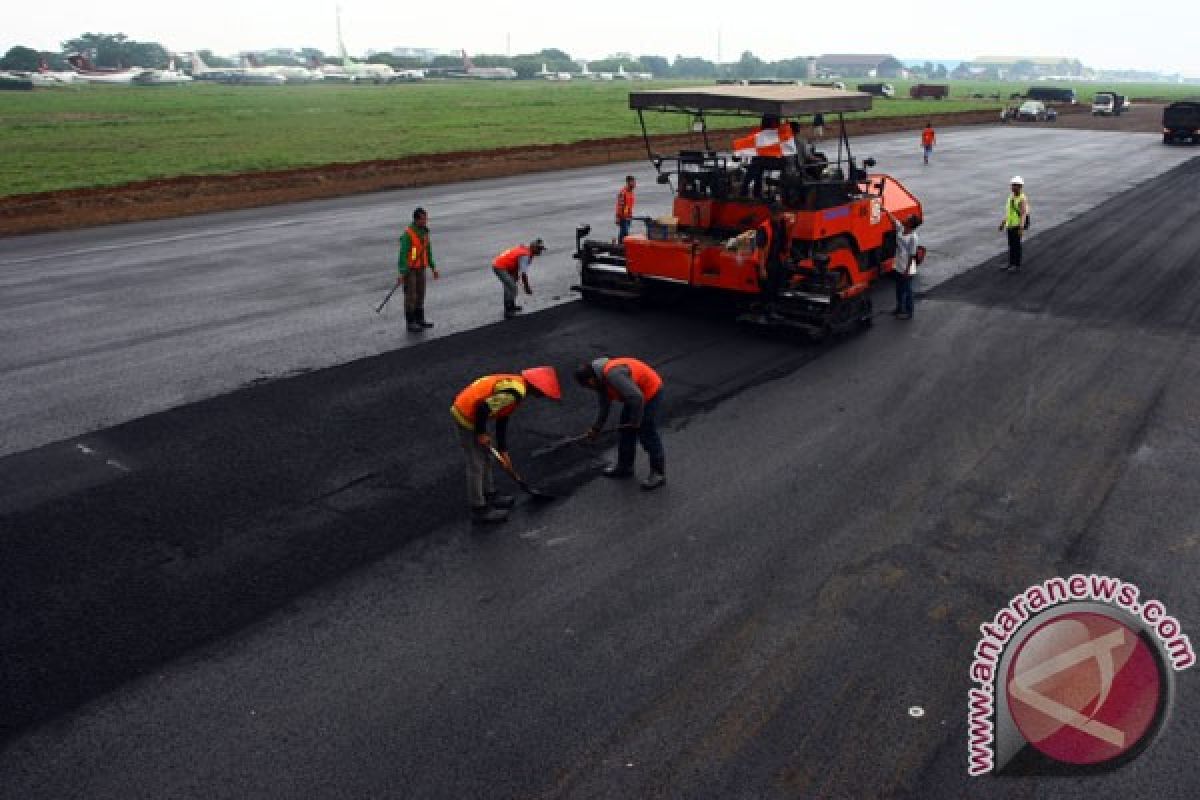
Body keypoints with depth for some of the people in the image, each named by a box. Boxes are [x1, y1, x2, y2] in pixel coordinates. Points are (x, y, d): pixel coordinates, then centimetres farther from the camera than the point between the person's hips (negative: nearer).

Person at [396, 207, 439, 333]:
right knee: (411, 296, -2)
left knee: (420, 294, 13)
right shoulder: (408, 234, -22)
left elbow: (428, 250, 13)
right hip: (409, 269, -7)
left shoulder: (424, 231, 3)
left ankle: (419, 319, 25)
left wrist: (433, 267, 13)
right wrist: (401, 273, -27)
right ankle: (411, 324, 6)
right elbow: (403, 254, -23)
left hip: (420, 268, 7)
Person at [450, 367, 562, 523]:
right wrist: (481, 433, -13)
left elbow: (502, 420, 14)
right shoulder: (514, 392, -25)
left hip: (465, 409, 10)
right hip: (466, 416, -10)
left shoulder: (516, 383, 7)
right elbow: (483, 408, -29)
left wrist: (503, 450, 16)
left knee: (485, 458, 22)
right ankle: (479, 509, 10)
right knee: (476, 465, 0)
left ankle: (490, 495, 37)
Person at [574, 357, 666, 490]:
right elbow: (603, 404, 13)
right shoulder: (601, 377, 0)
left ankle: (658, 473, 9)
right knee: (626, 430, 16)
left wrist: (636, 420, -20)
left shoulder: (612, 374, -32)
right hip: (636, 394, 10)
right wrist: (596, 427, 12)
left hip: (650, 392, -10)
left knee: (647, 434, -4)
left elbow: (636, 397, -34)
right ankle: (624, 466, 30)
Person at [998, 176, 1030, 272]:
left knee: (1016, 245, -2)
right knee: (1011, 244, 13)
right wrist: (1003, 222, 23)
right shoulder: (1011, 196, 9)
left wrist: (1022, 227, -33)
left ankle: (1017, 265, 6)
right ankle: (1011, 263, 23)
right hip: (1010, 224, 8)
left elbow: (1023, 214, -24)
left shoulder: (1022, 199, -17)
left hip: (1017, 225, -8)